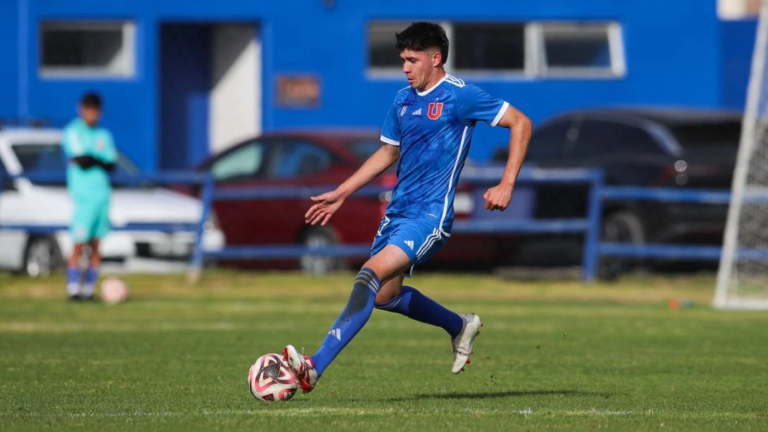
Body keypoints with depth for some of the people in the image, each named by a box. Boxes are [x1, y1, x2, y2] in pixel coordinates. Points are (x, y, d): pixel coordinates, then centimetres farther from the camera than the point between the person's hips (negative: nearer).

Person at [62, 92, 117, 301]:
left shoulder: (104, 135, 16)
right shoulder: (73, 132, -1)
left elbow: (111, 165, 5)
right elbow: (81, 161, -13)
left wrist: (90, 159, -8)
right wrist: (100, 161, 1)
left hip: (102, 195, 5)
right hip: (82, 195, -5)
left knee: (96, 246, 3)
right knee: (79, 245, -9)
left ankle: (89, 289, 6)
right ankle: (73, 289, -5)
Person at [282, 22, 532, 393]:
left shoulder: (458, 96, -9)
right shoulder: (403, 100, 13)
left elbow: (520, 123, -7)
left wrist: (506, 185, -14)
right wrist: (341, 194, 21)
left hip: (430, 213, -9)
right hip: (398, 209, 9)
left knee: (372, 275, -24)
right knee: (385, 295, 14)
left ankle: (315, 366, -30)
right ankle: (460, 327, 38)